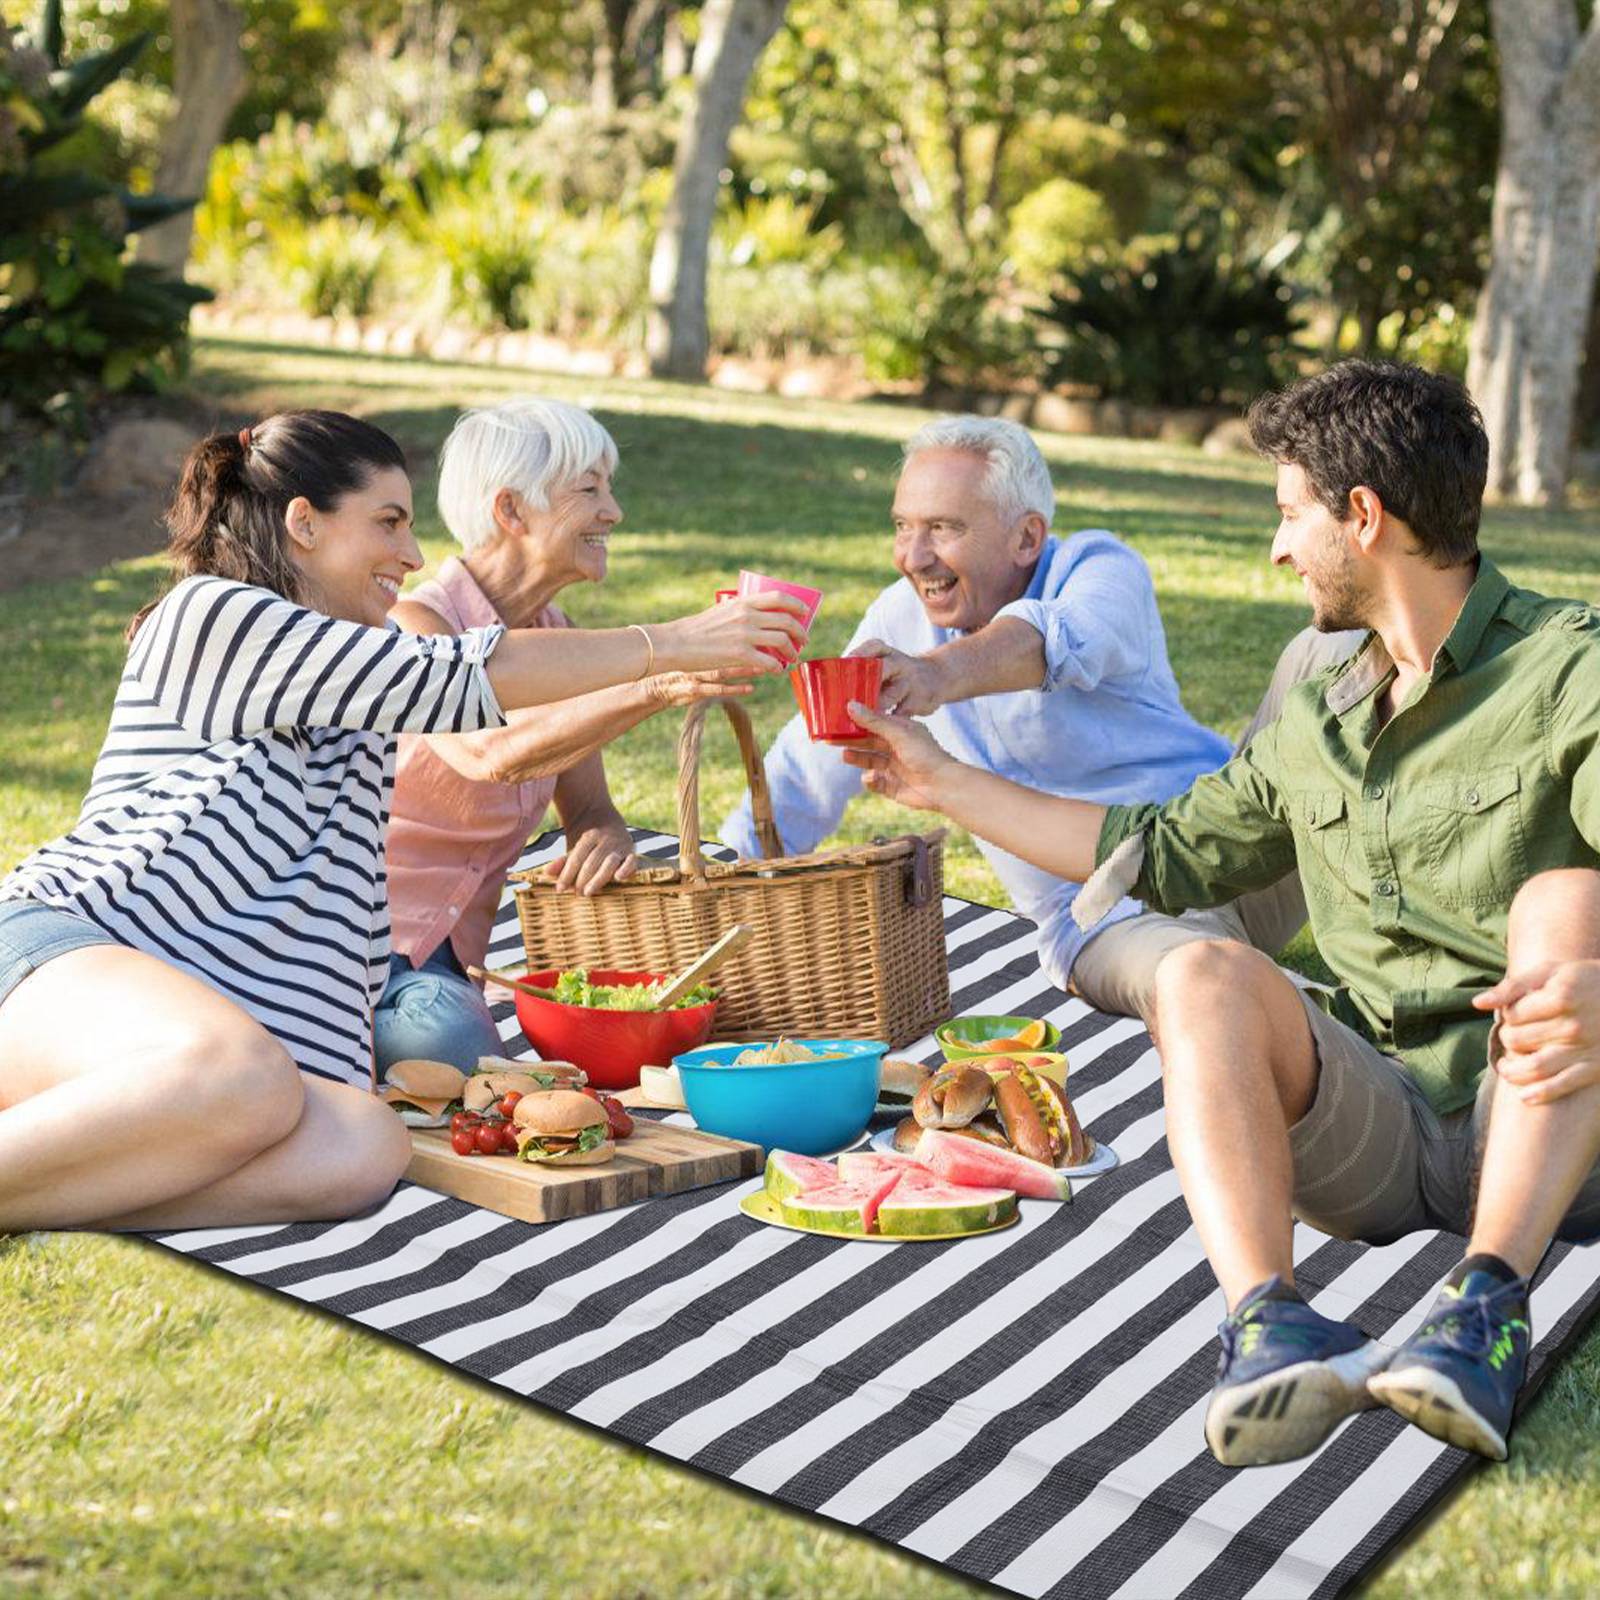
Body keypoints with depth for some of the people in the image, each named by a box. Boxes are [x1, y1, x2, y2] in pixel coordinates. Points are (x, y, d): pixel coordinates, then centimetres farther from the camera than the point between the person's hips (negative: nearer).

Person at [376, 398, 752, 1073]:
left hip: (450, 963, 6)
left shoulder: (555, 638, 7)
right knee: (457, 1043, -35)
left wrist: (605, 841, -19)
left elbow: (589, 809, 7)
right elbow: (492, 753, -36)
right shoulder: (416, 625, -16)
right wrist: (657, 687, -46)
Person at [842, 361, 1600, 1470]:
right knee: (1204, 974, -22)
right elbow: (1166, 851, 26)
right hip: (1385, 1132, 5)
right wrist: (946, 783, 30)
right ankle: (1271, 1325, -43)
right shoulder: (1317, 727, 16)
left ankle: (1489, 1306, -41)